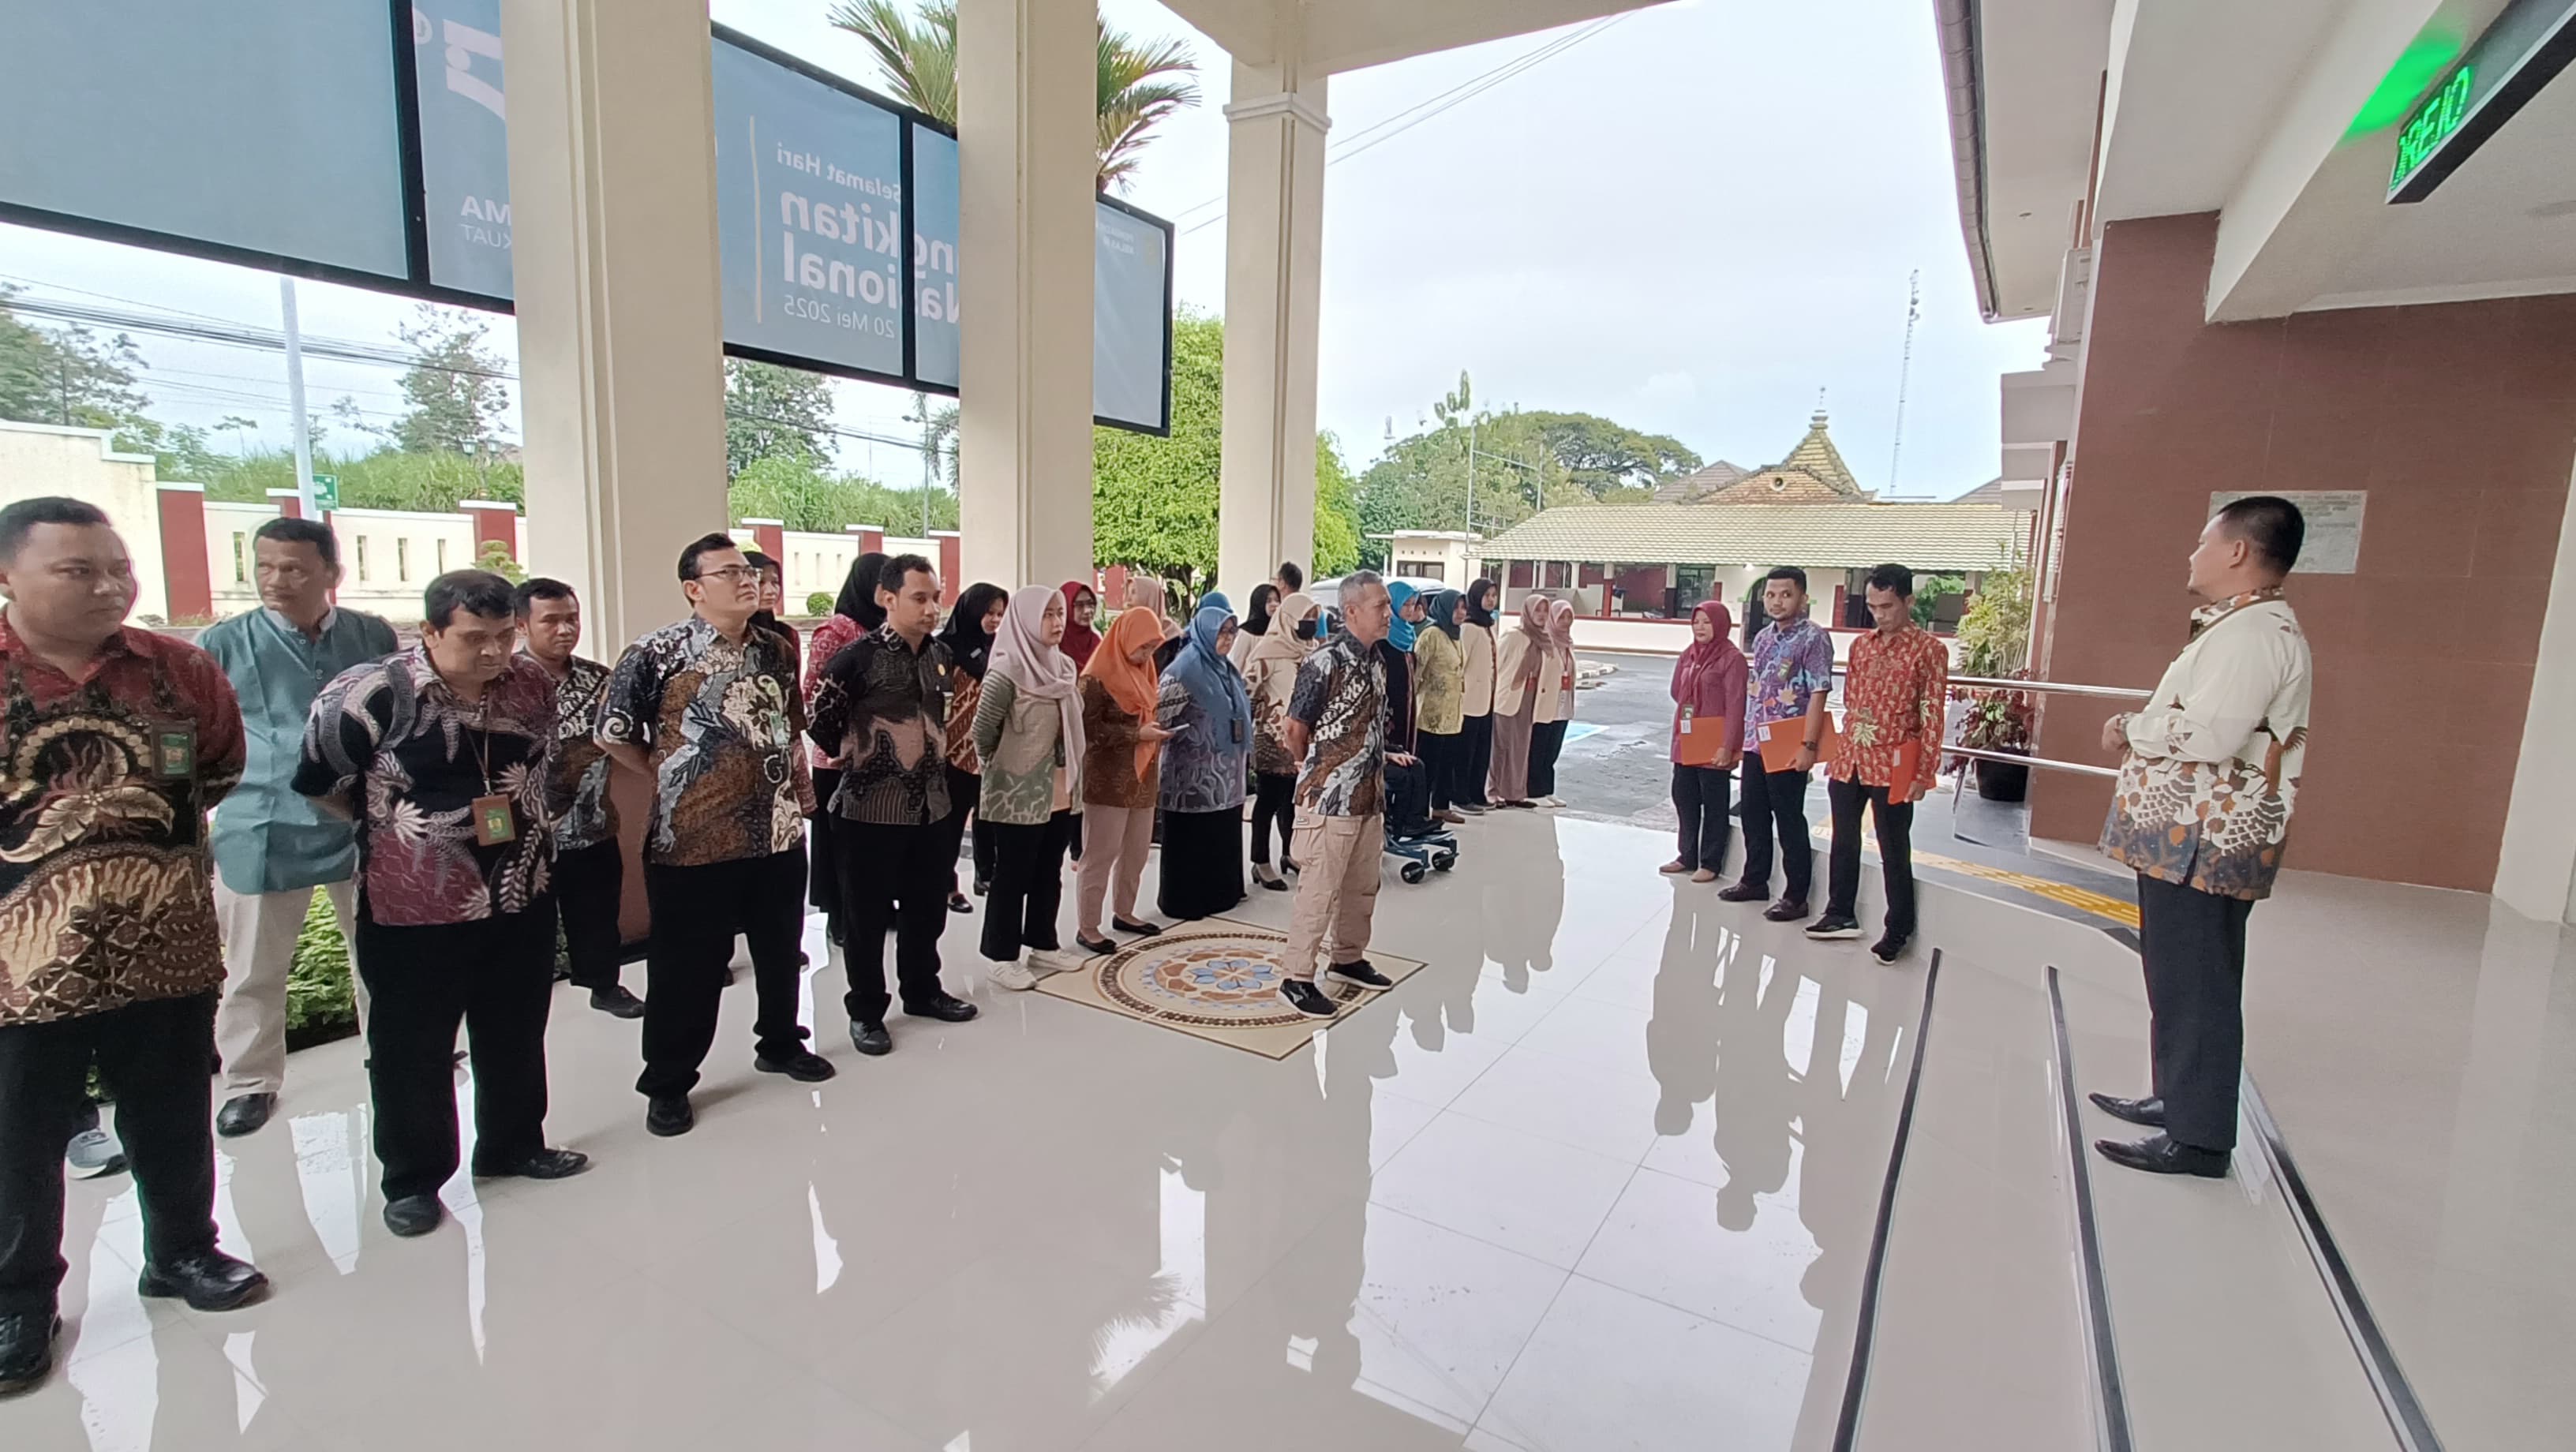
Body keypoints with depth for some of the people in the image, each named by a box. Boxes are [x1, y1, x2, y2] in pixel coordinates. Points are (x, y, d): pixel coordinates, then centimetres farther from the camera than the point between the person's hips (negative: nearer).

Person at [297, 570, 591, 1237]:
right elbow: (315, 778, -6)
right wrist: (388, 821, 1)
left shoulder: (532, 683, -1)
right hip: (414, 907, -4)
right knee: (413, 1047, 9)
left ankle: (513, 1144, 35)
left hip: (523, 896, 5)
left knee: (516, 1034, 17)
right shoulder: (374, 693, -17)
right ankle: (413, 1178, 26)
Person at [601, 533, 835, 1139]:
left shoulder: (776, 651, 7)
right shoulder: (657, 653, -10)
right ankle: (667, 1083, 22)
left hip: (780, 833, 5)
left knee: (781, 951, 18)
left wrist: (795, 775, 8)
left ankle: (781, 1043, 38)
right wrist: (670, 776, -1)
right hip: (692, 840, -5)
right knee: (687, 968, 5)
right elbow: (613, 732, -4)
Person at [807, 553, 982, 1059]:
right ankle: (866, 1011, 20)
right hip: (871, 808, -6)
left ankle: (922, 991, 34)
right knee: (868, 916, 5)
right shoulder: (859, 655, -13)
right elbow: (821, 715, -7)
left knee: (927, 908, 16)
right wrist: (846, 757, 3)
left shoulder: (942, 655, 7)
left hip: (931, 805, 6)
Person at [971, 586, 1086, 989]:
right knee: (1012, 878, 5)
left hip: (1060, 794, 7)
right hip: (1018, 797, -7)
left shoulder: (1064, 666, 6)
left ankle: (1042, 946, 31)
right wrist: (1002, 770, 3)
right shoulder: (1007, 671, -17)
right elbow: (982, 732, -11)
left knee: (1049, 874, 17)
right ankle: (1000, 956, 18)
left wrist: (1072, 781, 15)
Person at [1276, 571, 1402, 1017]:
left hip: (1369, 795, 8)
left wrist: (1379, 756, 15)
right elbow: (1296, 730, -9)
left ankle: (1347, 959, 36)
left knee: (1363, 886, 19)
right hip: (1330, 797, -8)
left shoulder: (1377, 658, 8)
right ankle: (1296, 978, 11)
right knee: (1319, 890, -1)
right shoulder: (1325, 661, -17)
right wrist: (1315, 773, 4)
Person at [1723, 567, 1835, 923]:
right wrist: (1746, 736, 15)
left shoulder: (1813, 637, -10)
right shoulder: (1763, 637, 12)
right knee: (1753, 814, 15)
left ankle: (1796, 897, 10)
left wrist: (1809, 745, -20)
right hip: (1756, 743, 7)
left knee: (1789, 821, 0)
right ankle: (1754, 880, 31)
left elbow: (1818, 694, -15)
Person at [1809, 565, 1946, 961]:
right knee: (1844, 841, 15)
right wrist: (1838, 753, 14)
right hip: (1849, 760, 6)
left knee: (1894, 851, 4)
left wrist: (1923, 773, -12)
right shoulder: (1861, 645, 10)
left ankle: (1898, 931, 18)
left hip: (1892, 767, -6)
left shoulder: (1929, 650, -7)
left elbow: (1933, 717, -8)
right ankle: (1841, 915, 30)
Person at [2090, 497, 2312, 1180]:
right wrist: (2142, 729, 7)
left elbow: (2208, 735, -27)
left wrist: (2131, 729, -12)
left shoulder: (2253, 632, -17)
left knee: (2193, 984, -3)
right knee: (2181, 978, 19)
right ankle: (2177, 1098, 31)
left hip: (2203, 841, -11)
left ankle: (2198, 1137, 7)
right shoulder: (2243, 627, 18)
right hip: (2193, 835, 11)